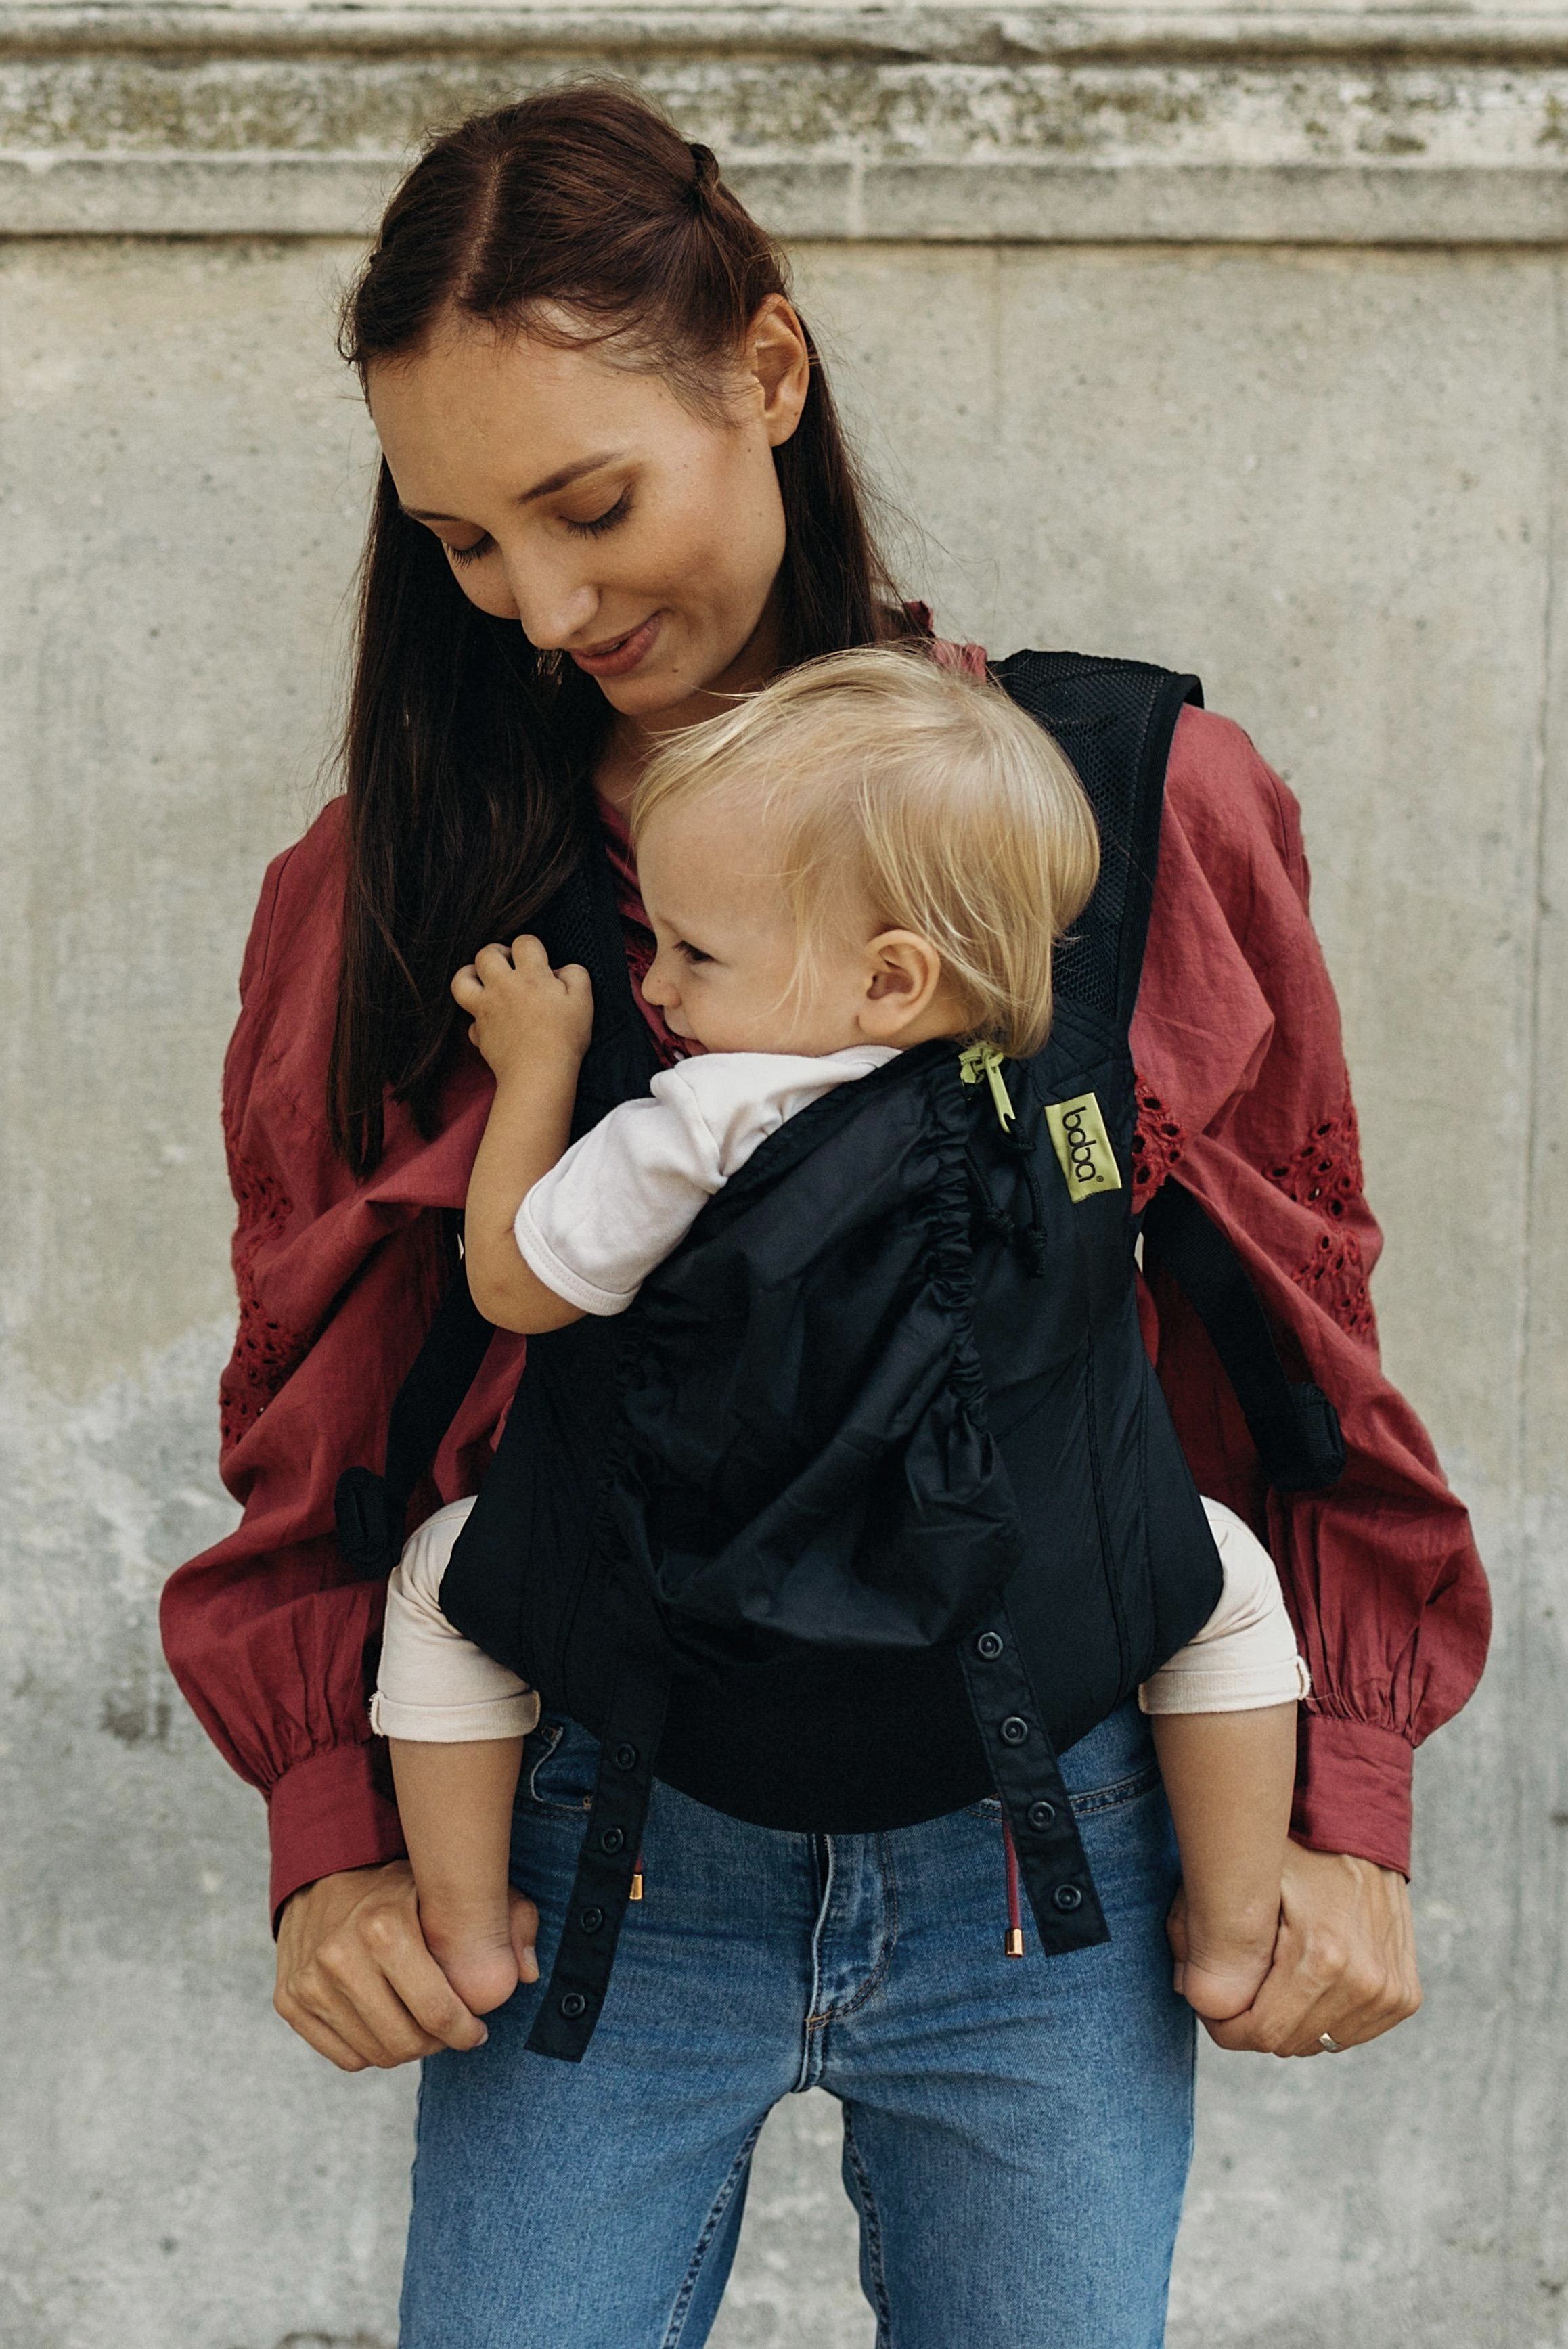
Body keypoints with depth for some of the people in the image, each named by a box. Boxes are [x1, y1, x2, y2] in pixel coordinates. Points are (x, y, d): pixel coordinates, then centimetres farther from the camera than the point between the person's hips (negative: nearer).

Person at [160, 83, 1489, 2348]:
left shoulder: (1148, 806, -1)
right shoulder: (386, 888, 2)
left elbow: (1298, 1334, 4)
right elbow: (313, 1410, 7)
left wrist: (1346, 1805, 0)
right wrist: (334, 1837, -5)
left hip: (1048, 1850, 0)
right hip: (587, 1848, 0)